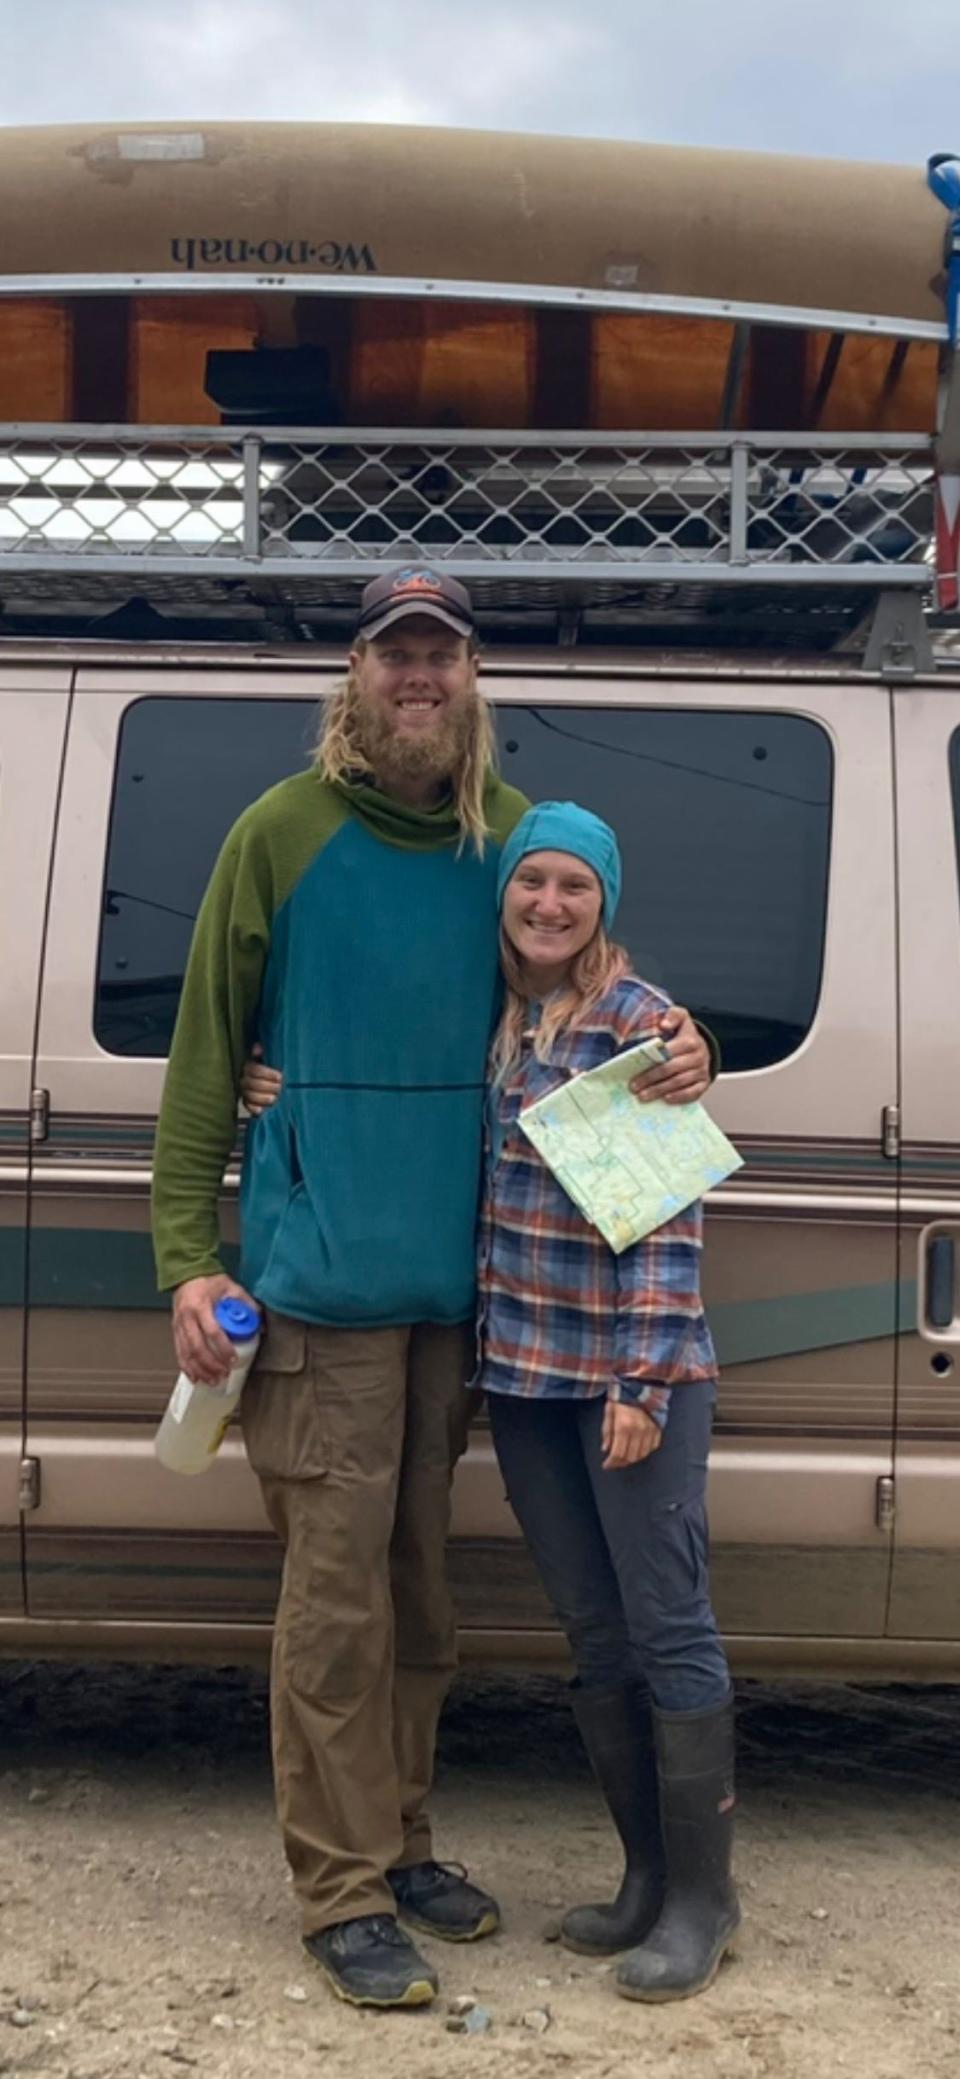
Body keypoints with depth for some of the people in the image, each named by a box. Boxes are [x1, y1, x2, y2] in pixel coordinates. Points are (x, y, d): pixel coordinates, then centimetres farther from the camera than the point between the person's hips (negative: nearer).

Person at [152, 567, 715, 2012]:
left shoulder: (514, 835, 6)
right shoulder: (283, 834, -4)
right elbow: (206, 1053, -3)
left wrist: (673, 1059, -3)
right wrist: (187, 1258, -8)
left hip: (455, 1281, 4)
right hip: (321, 1280, -4)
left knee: (417, 1580, 15)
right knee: (338, 1592, 0)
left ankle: (398, 1842, 31)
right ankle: (344, 1892, 14)